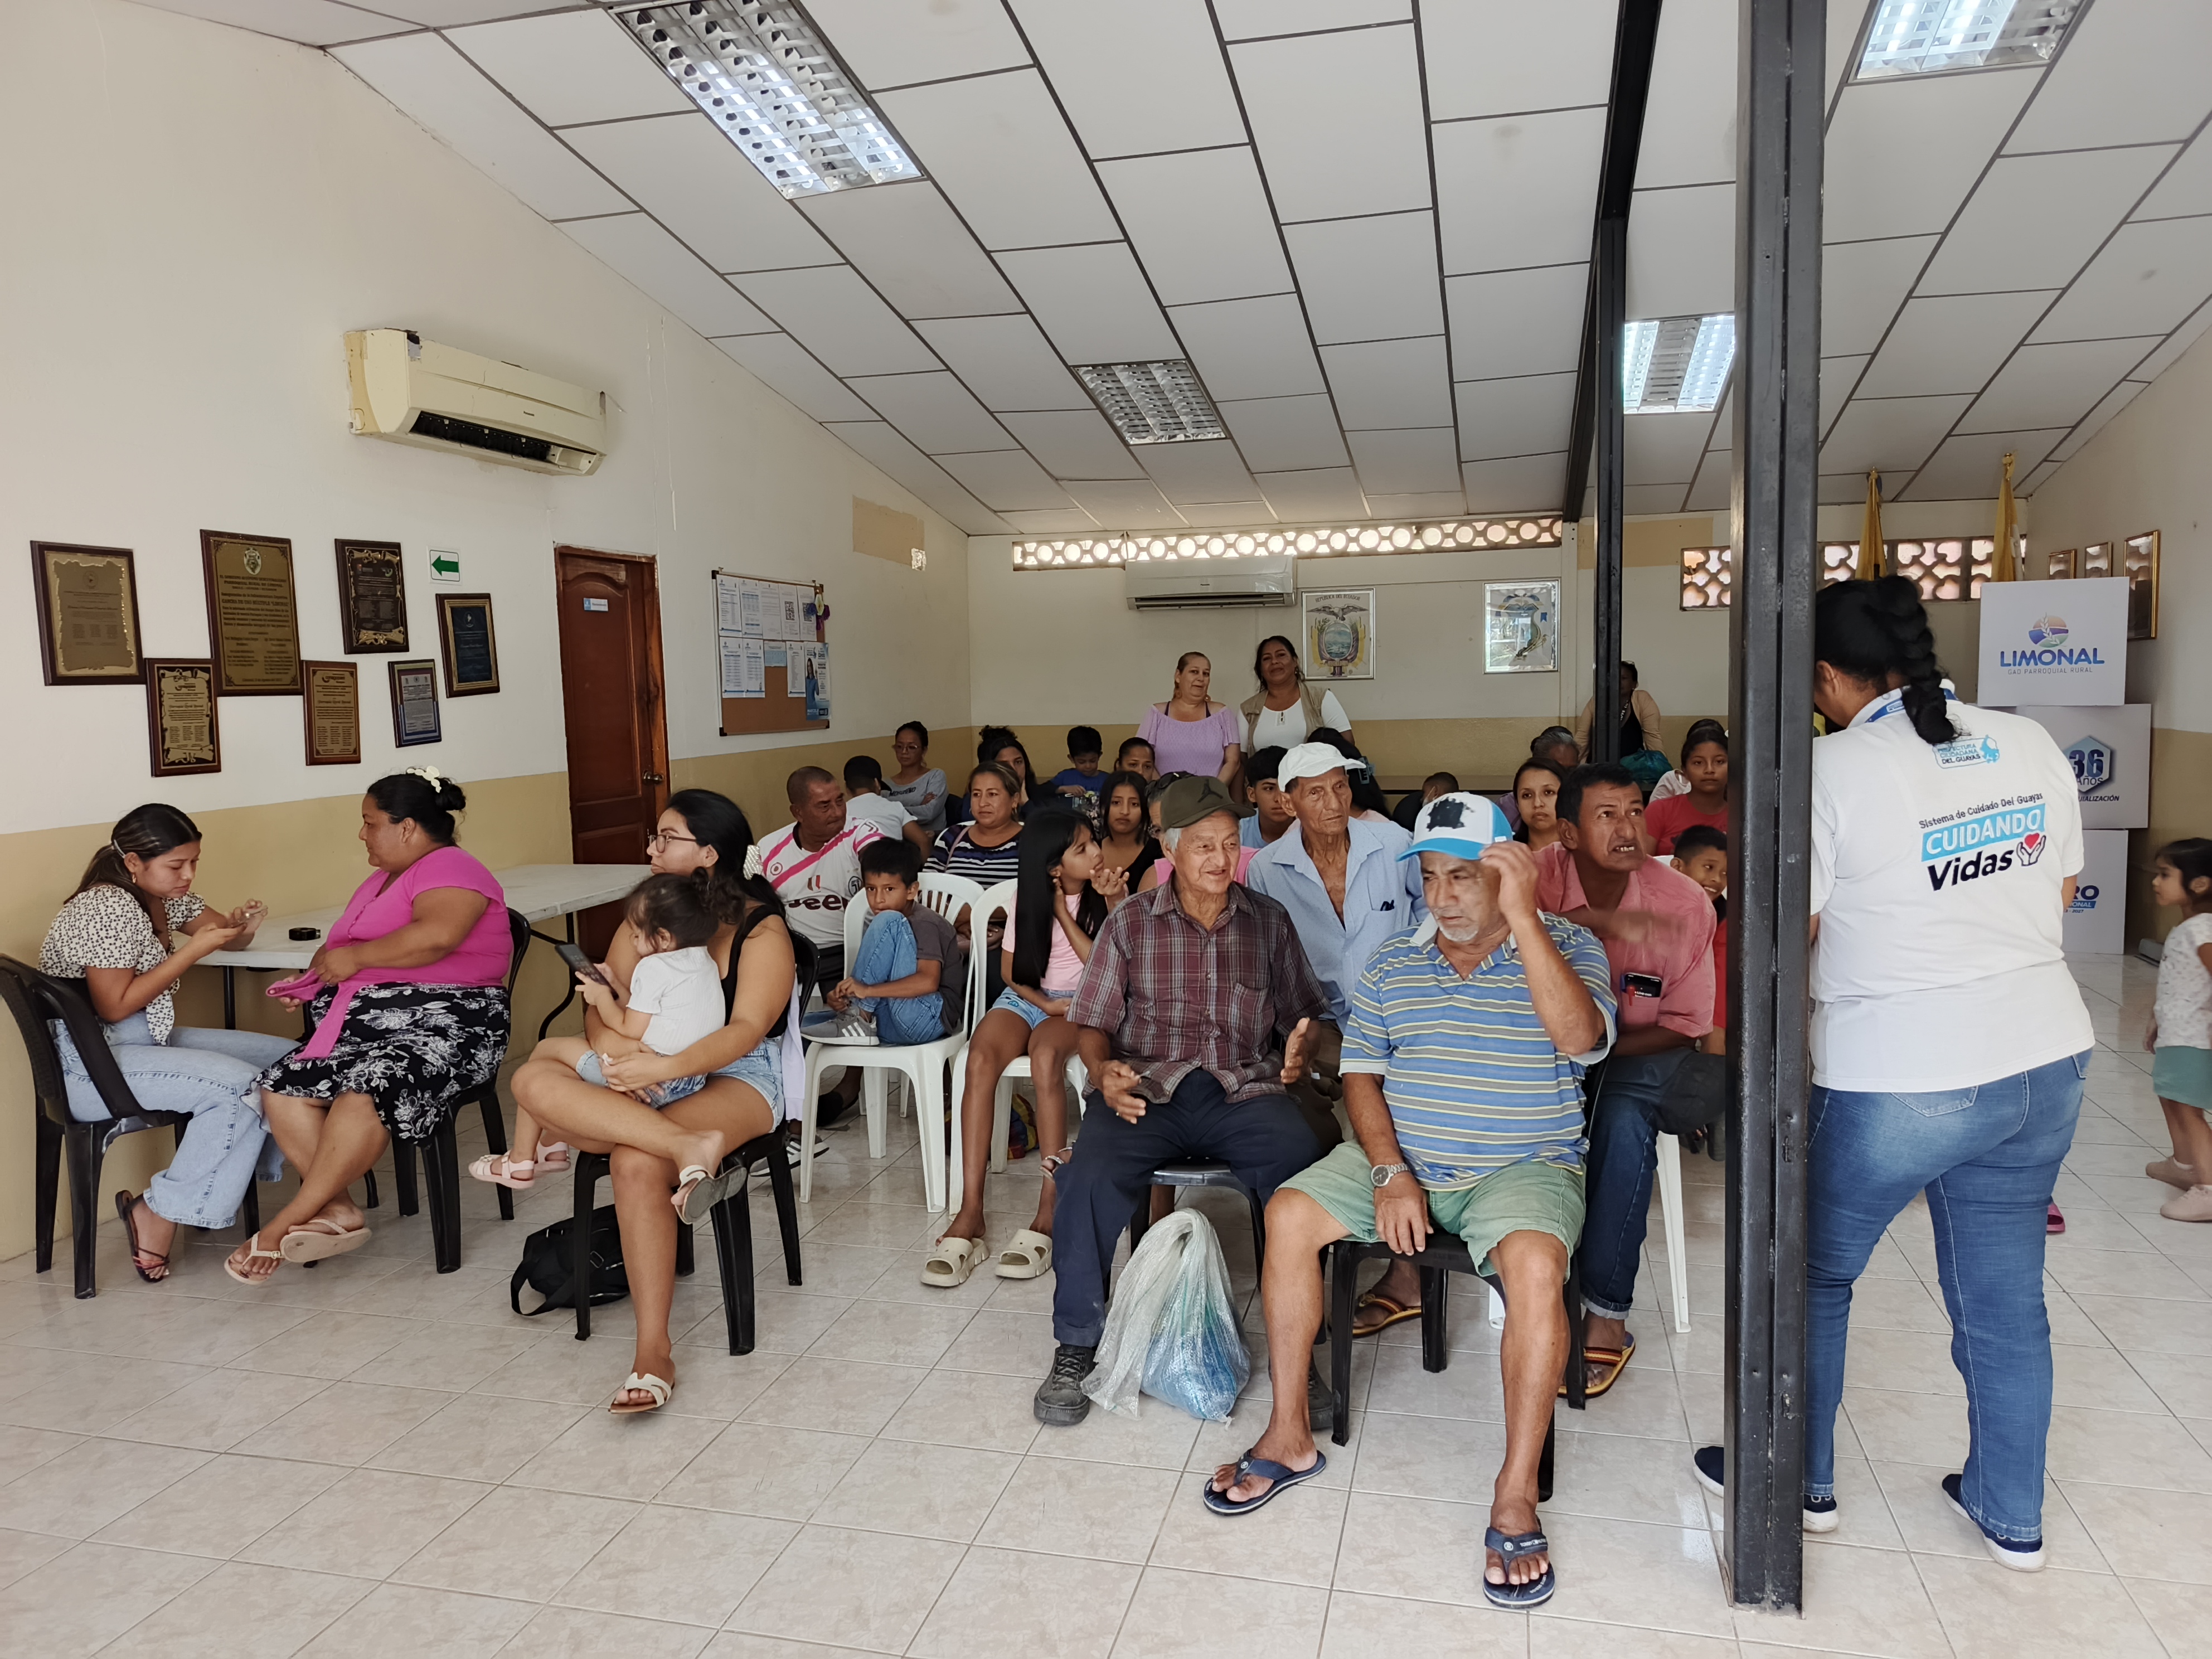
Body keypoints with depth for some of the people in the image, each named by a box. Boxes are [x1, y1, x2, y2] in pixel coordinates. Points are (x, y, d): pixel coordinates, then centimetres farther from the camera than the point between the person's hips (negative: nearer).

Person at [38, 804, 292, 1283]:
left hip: (152, 1040, 9)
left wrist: (240, 927, -10)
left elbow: (225, 938, 15)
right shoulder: (108, 907, -19)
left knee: (289, 1058, -2)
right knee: (240, 1085, -26)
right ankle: (158, 1214, -12)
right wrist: (194, 950, -21)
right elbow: (115, 1007, -21)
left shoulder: (166, 897, 8)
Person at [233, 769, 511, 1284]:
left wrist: (353, 958, -11)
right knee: (281, 1087, -16)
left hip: (445, 1022, -9)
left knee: (365, 1090, -34)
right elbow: (346, 948, 37)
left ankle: (286, 1224, -25)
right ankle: (338, 1210, -20)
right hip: (365, 1023, 9)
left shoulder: (450, 868, -2)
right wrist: (325, 965, 14)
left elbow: (437, 935, -22)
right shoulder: (381, 880, 28)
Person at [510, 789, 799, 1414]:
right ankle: (688, 1148, -41)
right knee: (534, 1079, -25)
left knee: (637, 1161, -36)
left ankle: (653, 1353, -33)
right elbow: (604, 1001, 6)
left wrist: (666, 1068, -36)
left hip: (736, 1077, -6)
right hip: (650, 1073, 6)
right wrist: (615, 1058, -17)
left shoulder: (762, 930, -5)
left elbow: (745, 1030, -18)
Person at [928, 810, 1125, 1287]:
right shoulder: (1027, 898, 3)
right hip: (1027, 998, 2)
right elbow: (1011, 969, 8)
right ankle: (970, 1214, -34)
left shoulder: (1107, 893, -1)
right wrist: (1045, 1002, -9)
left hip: (1079, 1003, -2)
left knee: (1045, 1055, -38)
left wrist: (1062, 913, -11)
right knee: (981, 1059, -31)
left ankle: (1050, 1212, -36)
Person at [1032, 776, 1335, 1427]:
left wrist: (1302, 1044, -9)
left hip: (1242, 1089, 1)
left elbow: (1307, 1014, 16)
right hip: (1145, 1087, 0)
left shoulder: (1269, 921, 14)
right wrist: (1103, 1071, -12)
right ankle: (1075, 1348, -9)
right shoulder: (1130, 922, 11)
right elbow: (1091, 1022, 10)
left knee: (1307, 1165, -32)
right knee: (1089, 1176, -31)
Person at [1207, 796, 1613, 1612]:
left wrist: (1521, 916, -27)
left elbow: (1579, 1037, -23)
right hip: (1399, 1156, 4)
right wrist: (1390, 1172, -12)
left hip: (1523, 1167, -3)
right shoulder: (1392, 963, 8)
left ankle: (1516, 1494, -18)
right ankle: (1289, 1437, -4)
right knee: (1289, 1212, -17)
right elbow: (1361, 1072, 4)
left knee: (1535, 1264, -34)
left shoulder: (1568, 947, -3)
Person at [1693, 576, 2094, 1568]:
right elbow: (2058, 892, 14)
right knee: (2006, 1295, 18)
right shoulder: (2028, 745, 3)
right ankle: (2012, 1518, 33)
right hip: (2044, 1059, 6)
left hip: (1898, 1078, -6)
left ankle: (1799, 1482, 30)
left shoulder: (1832, 768, -15)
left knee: (1814, 1274, 15)